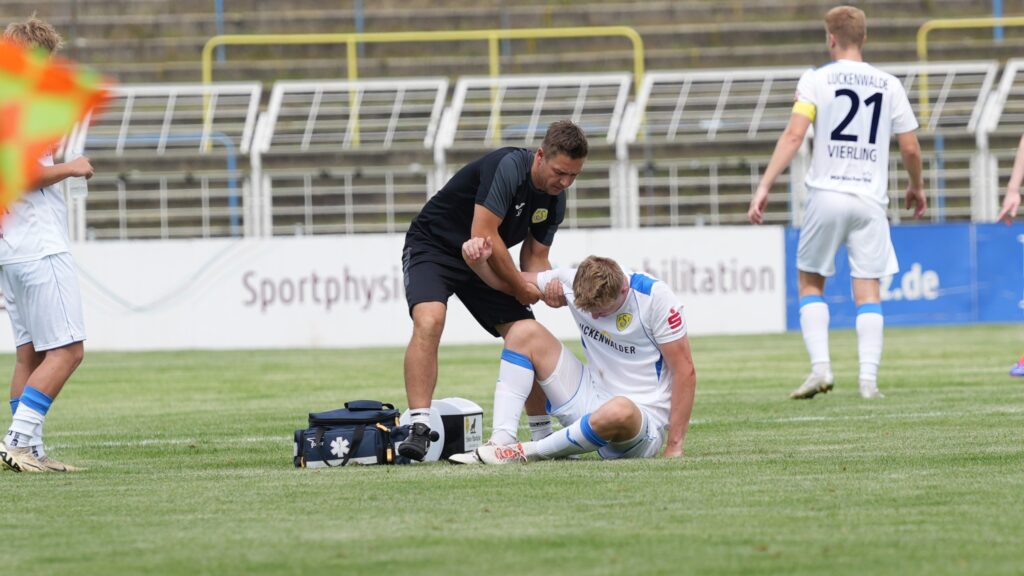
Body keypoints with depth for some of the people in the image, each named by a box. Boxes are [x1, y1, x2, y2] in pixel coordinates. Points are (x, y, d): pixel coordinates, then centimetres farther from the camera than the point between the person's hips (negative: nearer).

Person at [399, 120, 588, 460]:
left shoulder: (555, 201, -3)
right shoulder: (507, 167, -28)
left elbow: (535, 257, 7)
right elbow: (483, 235, -31)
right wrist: (520, 288, -20)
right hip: (433, 248, -7)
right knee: (429, 320, -32)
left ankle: (544, 436, 11)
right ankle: (419, 430, -35)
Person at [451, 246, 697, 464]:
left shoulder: (656, 297, -19)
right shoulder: (571, 282, -5)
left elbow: (685, 372, -16)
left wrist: (674, 447, -19)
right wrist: (479, 261, -17)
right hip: (592, 401, 6)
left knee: (619, 411, -44)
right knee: (527, 333, -6)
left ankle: (528, 453, -24)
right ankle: (500, 443, -20)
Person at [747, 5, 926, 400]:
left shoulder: (816, 80, 0)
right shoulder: (889, 86, 7)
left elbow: (794, 135, -10)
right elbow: (910, 147, 9)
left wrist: (764, 186, -10)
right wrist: (916, 186, 28)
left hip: (826, 195, -2)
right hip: (871, 200, 2)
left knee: (810, 283, 12)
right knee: (868, 292, 4)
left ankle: (820, 366, -2)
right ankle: (869, 378, -6)